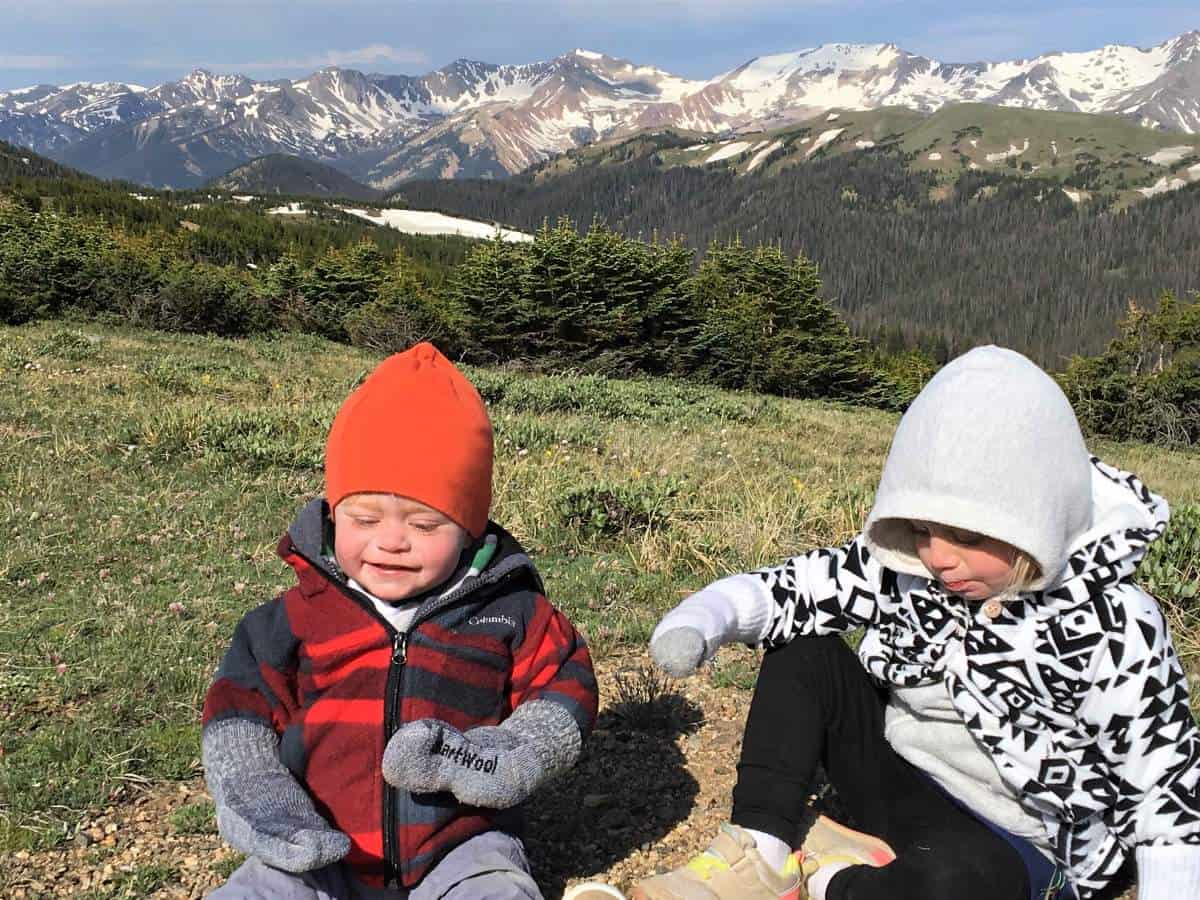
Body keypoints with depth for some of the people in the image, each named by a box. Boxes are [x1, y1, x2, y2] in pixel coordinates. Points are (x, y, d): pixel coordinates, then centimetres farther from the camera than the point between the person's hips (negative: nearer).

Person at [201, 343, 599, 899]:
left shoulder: (508, 611, -3)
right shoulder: (302, 614, 0)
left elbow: (564, 690, 2)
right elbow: (238, 707, 7)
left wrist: (503, 758, -15)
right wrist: (254, 797, -8)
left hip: (460, 848, -1)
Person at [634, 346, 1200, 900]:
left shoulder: (1113, 633, -20)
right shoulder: (907, 567, -9)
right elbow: (790, 589, -9)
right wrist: (701, 620, -29)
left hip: (1018, 853, -5)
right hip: (899, 789, 5)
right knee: (803, 654, -8)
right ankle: (761, 853, -14)